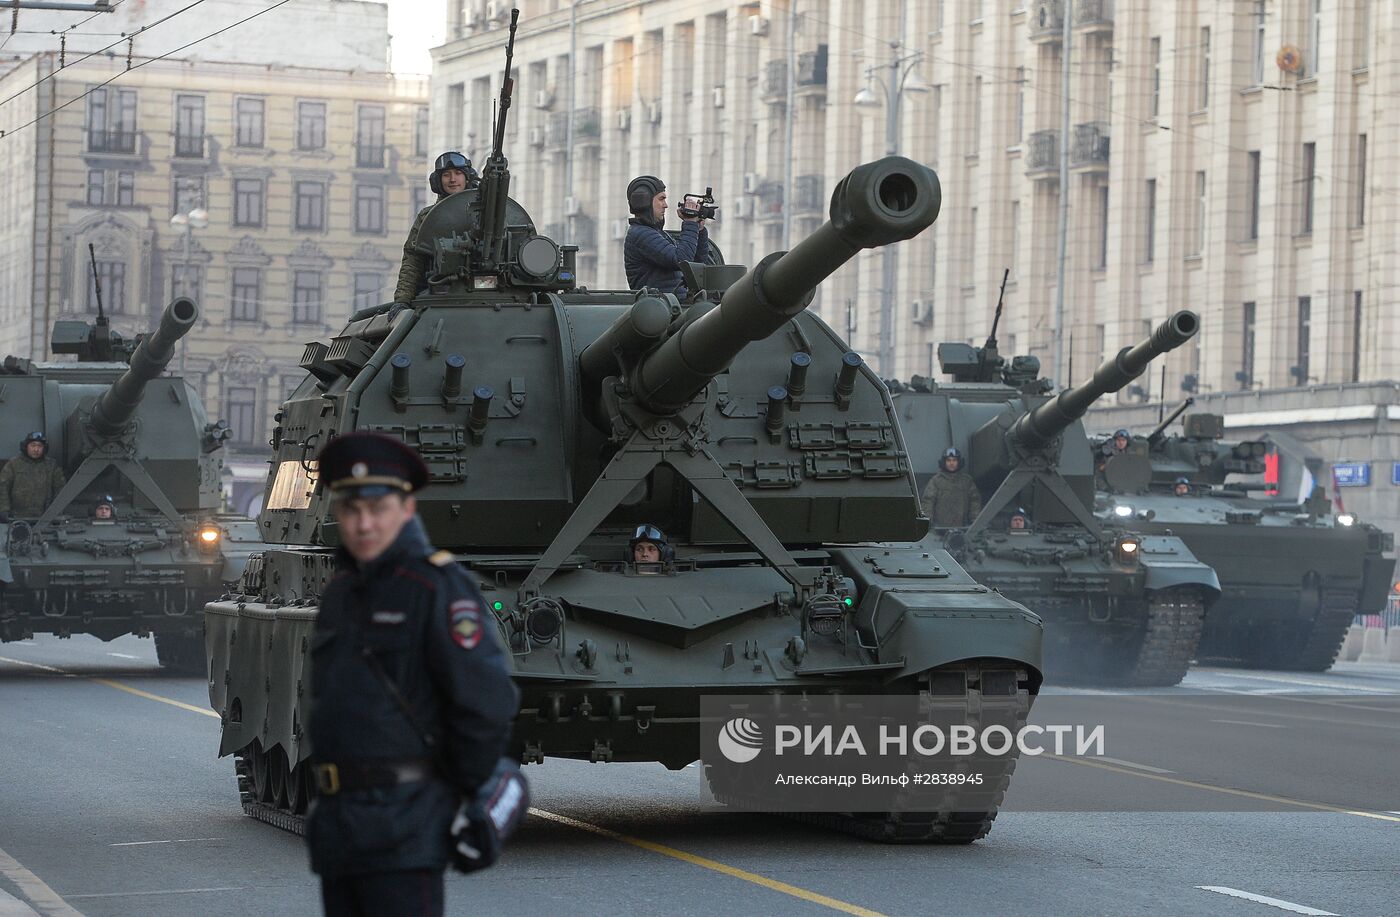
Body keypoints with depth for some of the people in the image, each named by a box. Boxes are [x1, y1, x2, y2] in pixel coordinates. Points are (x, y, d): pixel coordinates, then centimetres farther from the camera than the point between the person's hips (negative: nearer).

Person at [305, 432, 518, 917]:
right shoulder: (339, 594, 15)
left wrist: (464, 790, -7)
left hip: (405, 829, -8)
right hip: (338, 829, 8)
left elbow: (488, 699, -17)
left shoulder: (439, 587, -11)